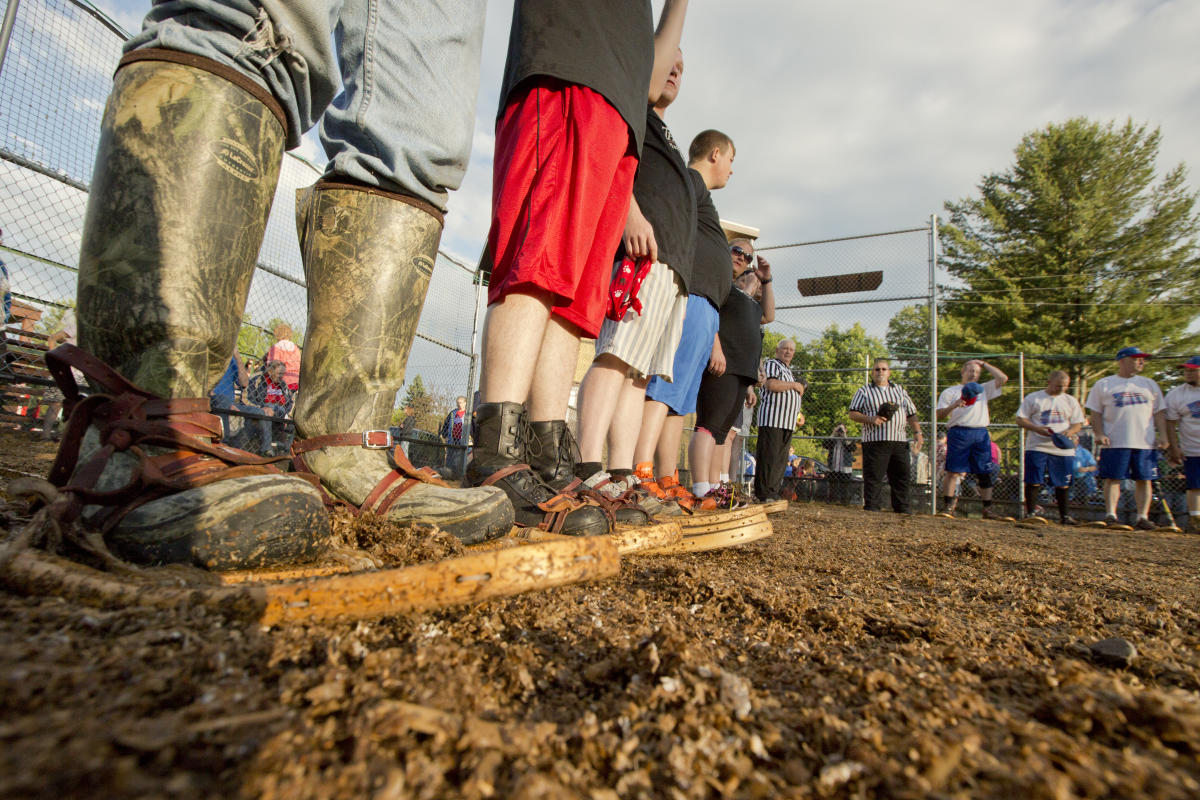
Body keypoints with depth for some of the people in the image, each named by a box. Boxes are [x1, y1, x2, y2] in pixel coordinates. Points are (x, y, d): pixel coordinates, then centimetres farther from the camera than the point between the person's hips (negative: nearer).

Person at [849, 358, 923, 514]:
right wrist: (870, 419, -14)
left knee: (903, 476, 6)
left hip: (899, 441, 4)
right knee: (873, 477, -6)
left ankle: (903, 510, 15)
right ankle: (872, 508, 0)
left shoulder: (900, 390, 21)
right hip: (875, 441, -4)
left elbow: (911, 413, 20)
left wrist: (917, 432, 8)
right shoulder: (864, 391, 9)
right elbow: (853, 414, 2)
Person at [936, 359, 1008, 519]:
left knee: (985, 473, 4)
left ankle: (988, 510, 11)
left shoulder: (983, 389, 23)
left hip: (981, 434, 4)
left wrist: (984, 364, 18)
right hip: (959, 433, -4)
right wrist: (955, 405, -16)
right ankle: (948, 507, -5)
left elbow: (1003, 378, 12)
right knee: (953, 471, -8)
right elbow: (940, 414, 2)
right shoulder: (950, 391, 11)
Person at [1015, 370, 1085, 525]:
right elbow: (1020, 419, 0)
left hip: (1063, 449, 3)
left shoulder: (1071, 401, 13)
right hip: (1037, 447, -3)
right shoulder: (1033, 398, 3)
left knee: (1063, 484, 7)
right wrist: (1036, 428, -18)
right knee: (1034, 481, -5)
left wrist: (1069, 432, -10)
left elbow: (1078, 423, 12)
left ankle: (1064, 515, 17)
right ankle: (1031, 511, 3)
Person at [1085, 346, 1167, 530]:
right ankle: (1110, 516, -2)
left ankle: (1143, 517, 8)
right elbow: (1096, 413, 4)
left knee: (1144, 480, 3)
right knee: (1113, 479, -4)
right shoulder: (1103, 384, 7)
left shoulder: (1149, 384, 16)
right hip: (1115, 443, -3)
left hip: (1146, 443, 3)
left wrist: (1163, 435, 3)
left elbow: (1158, 413, 15)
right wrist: (1099, 434, -9)